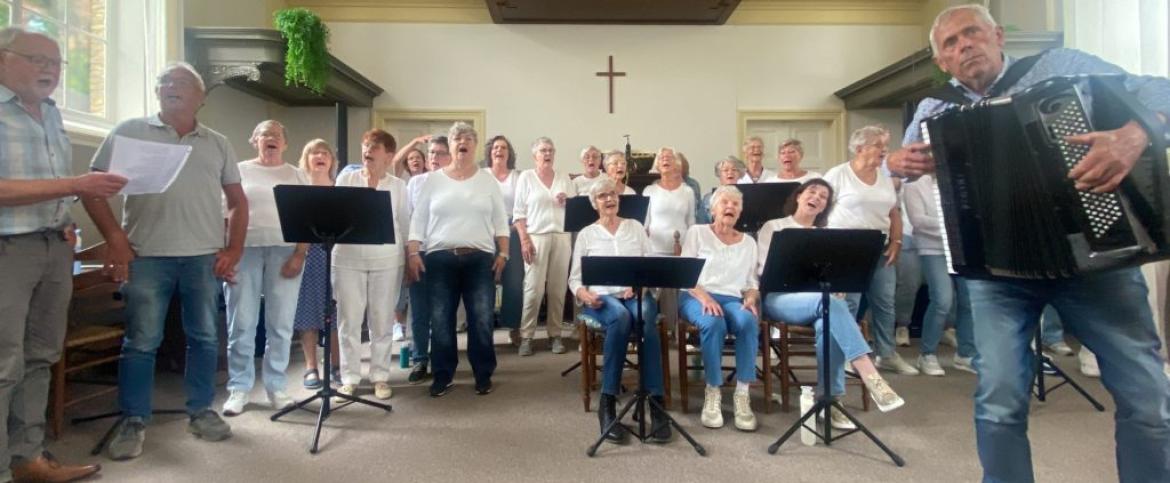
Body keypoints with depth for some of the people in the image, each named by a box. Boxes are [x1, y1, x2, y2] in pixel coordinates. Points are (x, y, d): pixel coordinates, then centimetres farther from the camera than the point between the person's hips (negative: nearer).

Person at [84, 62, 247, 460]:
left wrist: (234, 250, 2)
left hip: (205, 257, 2)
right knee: (141, 342, 3)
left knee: (204, 338, 8)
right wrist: (115, 240, -7)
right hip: (147, 256, -2)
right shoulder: (130, 132, 6)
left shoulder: (218, 143, 13)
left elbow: (237, 200, 12)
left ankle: (201, 411, 21)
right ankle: (133, 422, 16)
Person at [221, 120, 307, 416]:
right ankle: (238, 388, 12)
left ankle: (276, 387, 13)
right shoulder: (240, 171, 10)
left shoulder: (297, 176, 12)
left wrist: (299, 255, -6)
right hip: (245, 250, 0)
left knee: (281, 324, 2)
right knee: (241, 324, 1)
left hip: (285, 251, 1)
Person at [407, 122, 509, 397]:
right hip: (440, 258, 0)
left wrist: (503, 253, -1)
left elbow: (500, 221, 7)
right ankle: (443, 376, 18)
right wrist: (413, 252, -3)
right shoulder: (433, 180, 7)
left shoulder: (488, 181, 8)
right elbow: (418, 220, 6)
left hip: (480, 258, 0)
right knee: (441, 321, 4)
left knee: (481, 320, 1)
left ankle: (483, 375, 16)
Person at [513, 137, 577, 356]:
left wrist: (568, 201, -5)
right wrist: (524, 239, -11)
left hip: (561, 237, 3)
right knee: (533, 289, -6)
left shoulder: (564, 178, 14)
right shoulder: (526, 177, 5)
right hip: (536, 237, -3)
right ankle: (526, 336, 5)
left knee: (558, 289, 3)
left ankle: (555, 334, 14)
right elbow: (519, 212, -2)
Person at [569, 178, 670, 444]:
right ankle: (607, 405, -34)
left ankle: (656, 404, -35)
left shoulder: (636, 227, 17)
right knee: (622, 317, -38)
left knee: (646, 320, -37)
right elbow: (575, 278, 10)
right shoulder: (586, 234, 14)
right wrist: (585, 295, -12)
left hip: (636, 295, 1)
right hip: (601, 298, -1)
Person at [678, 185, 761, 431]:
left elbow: (752, 282, 16)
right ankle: (712, 392, -22)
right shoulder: (697, 232, 9)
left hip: (732, 299, 3)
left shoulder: (748, 242, 19)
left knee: (749, 322, -34)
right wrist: (704, 297, -18)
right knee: (713, 323, -37)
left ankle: (742, 393, -24)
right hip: (696, 296, -2)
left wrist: (751, 299, -8)